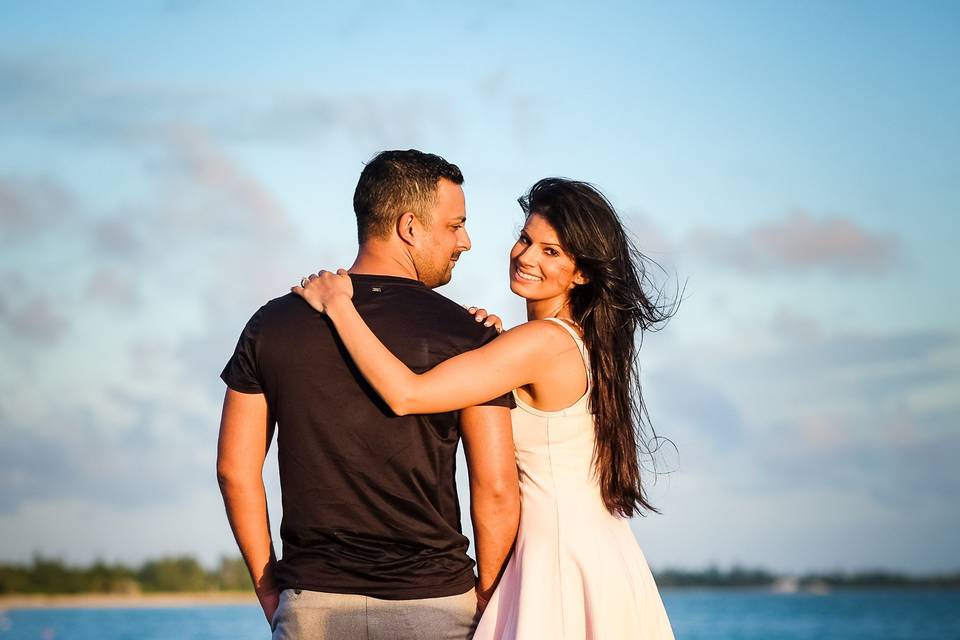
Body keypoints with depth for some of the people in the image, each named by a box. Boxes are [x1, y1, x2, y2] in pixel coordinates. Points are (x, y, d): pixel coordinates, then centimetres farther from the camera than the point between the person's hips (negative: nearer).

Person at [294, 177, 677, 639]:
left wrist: (336, 303, -17)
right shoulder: (587, 341, 9)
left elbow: (405, 395, -27)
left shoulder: (543, 341, -19)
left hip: (563, 560, -9)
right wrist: (490, 345, 2)